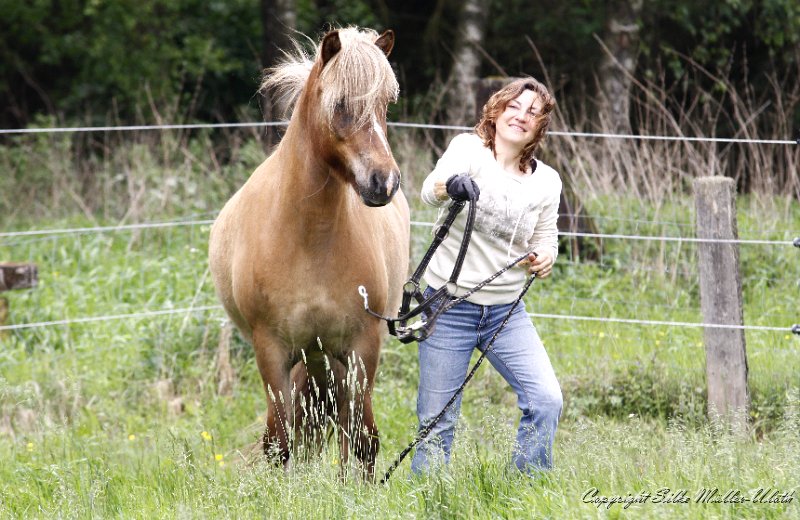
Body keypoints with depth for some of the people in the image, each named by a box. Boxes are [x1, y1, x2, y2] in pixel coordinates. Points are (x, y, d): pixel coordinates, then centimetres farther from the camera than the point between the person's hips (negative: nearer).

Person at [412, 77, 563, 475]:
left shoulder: (546, 181, 4)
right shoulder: (469, 149, -7)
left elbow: (545, 238, 14)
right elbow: (431, 191, -26)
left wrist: (545, 257, -12)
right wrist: (451, 185, -51)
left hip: (506, 312, 3)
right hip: (450, 308, -3)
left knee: (546, 401, -12)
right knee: (437, 423, -2)